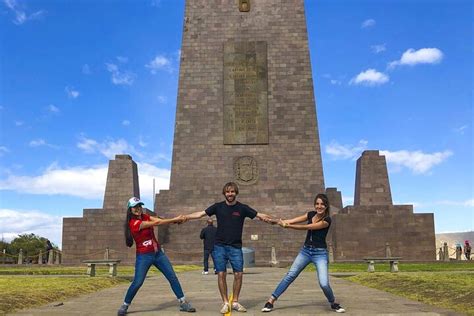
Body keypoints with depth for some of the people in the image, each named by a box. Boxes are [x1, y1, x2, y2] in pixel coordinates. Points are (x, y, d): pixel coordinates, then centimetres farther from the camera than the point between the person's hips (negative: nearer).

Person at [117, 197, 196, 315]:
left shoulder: (145, 217, 7)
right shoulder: (134, 223, -17)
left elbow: (158, 220, -11)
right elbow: (156, 223, -24)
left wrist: (176, 220, -28)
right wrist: (175, 219, -24)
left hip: (158, 253, 7)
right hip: (144, 256, -7)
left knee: (173, 277, 5)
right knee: (137, 283, -7)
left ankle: (183, 303, 12)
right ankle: (125, 305, 16)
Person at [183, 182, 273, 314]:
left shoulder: (242, 208, 0)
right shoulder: (218, 206, 2)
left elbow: (259, 215, -4)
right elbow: (200, 214, 0)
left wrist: (267, 219, -25)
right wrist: (184, 217, -10)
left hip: (236, 247, 0)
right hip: (220, 246, 0)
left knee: (238, 274, -3)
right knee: (221, 274, -2)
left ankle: (235, 302, 15)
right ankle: (225, 303, 11)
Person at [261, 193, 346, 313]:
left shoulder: (327, 220, -15)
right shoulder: (311, 214, 4)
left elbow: (306, 227, -21)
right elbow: (293, 220, -7)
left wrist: (287, 226, -25)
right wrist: (278, 221, -20)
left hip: (320, 253, -5)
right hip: (305, 250, 5)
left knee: (324, 283, -16)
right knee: (290, 276, 0)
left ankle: (334, 304, 15)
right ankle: (270, 301, 4)